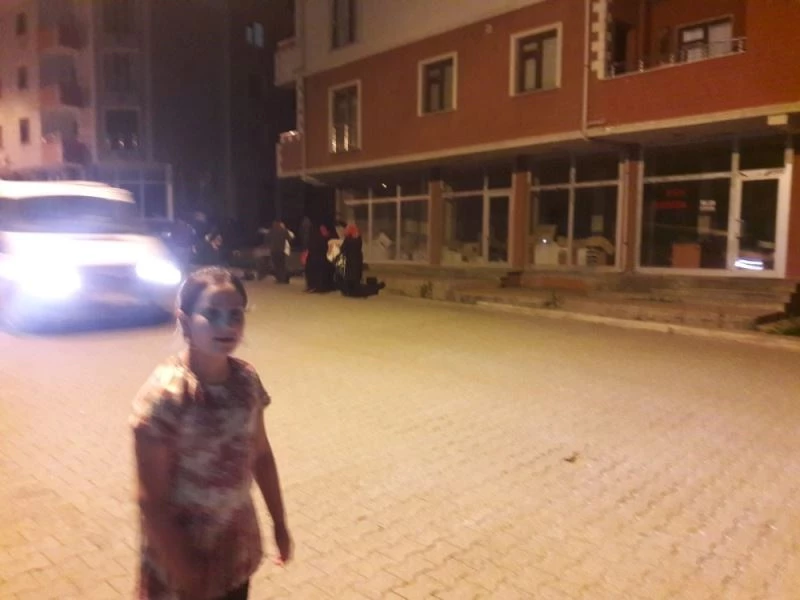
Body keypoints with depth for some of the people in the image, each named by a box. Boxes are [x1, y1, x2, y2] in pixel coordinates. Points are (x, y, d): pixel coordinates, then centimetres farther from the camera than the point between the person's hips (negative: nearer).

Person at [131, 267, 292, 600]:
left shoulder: (246, 380, -8)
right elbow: (152, 502, -20)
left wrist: (279, 523, 9)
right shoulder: (164, 395, -25)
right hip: (183, 549, -5)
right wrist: (183, 570, -15)